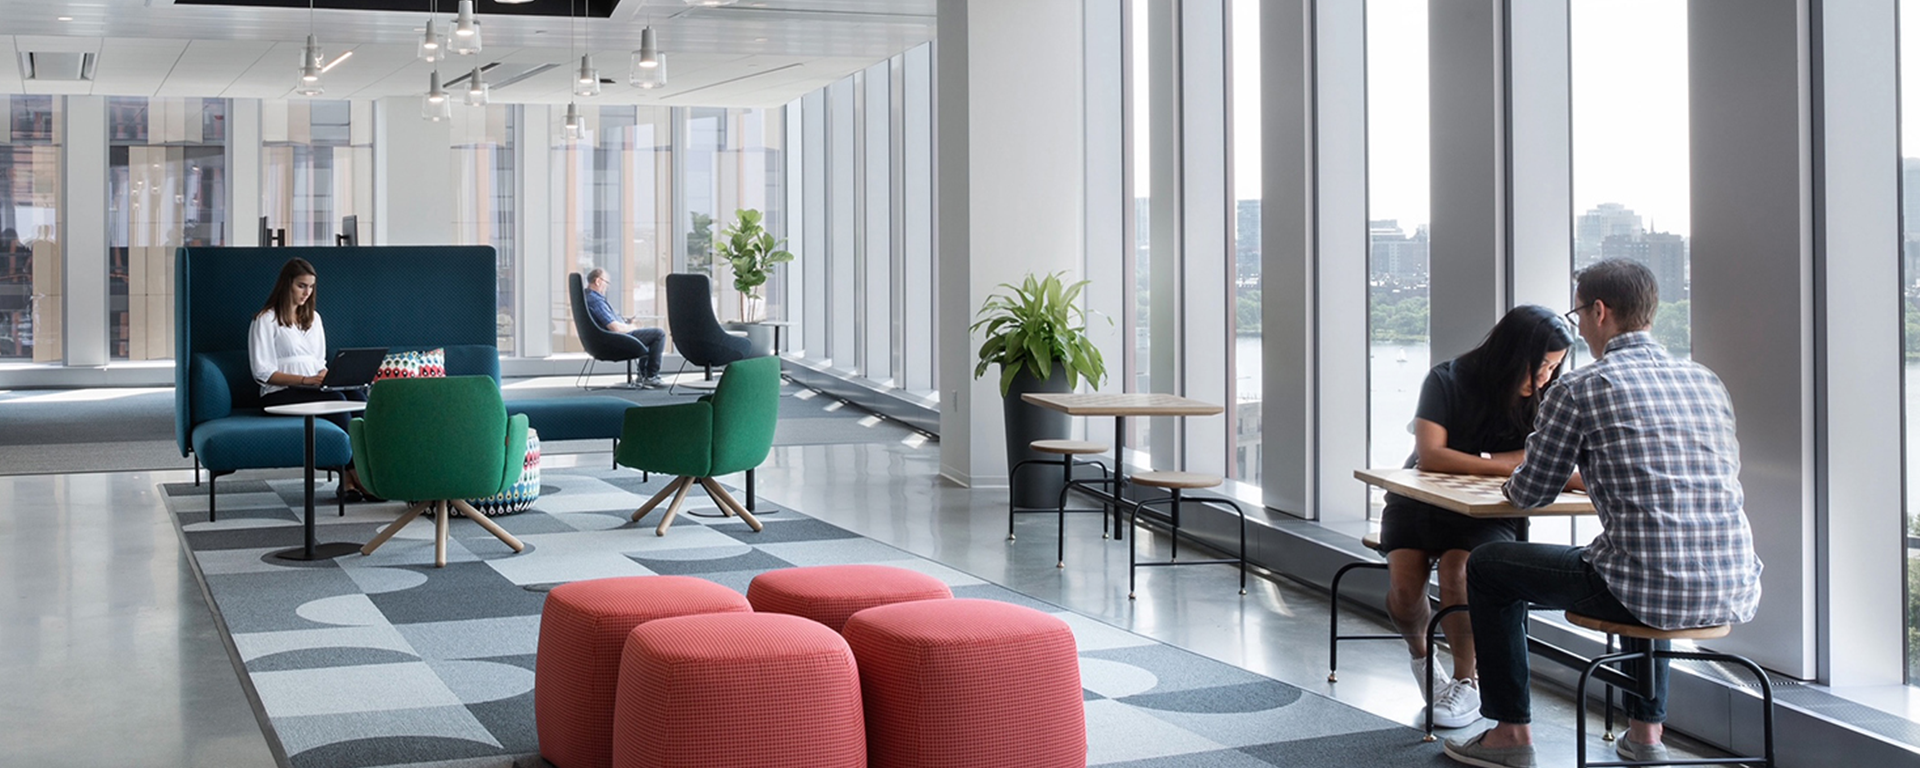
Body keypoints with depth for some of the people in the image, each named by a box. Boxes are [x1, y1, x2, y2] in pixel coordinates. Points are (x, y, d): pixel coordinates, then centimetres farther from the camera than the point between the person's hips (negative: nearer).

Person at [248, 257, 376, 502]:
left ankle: (348, 481, -36)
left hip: (314, 388, 6)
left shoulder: (313, 318, 21)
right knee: (336, 400, -34)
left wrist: (327, 377, -1)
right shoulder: (266, 320, 0)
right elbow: (262, 372, -8)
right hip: (280, 394, -6)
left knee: (358, 397, -28)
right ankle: (356, 478, -33)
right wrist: (305, 379, -18)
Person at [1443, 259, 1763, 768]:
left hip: (1644, 592, -6)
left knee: (1487, 567, 17)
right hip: (1733, 593, 6)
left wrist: (1510, 483, 27)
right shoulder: (1706, 382, 12)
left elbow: (1530, 493, 2)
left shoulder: (1578, 390, -6)